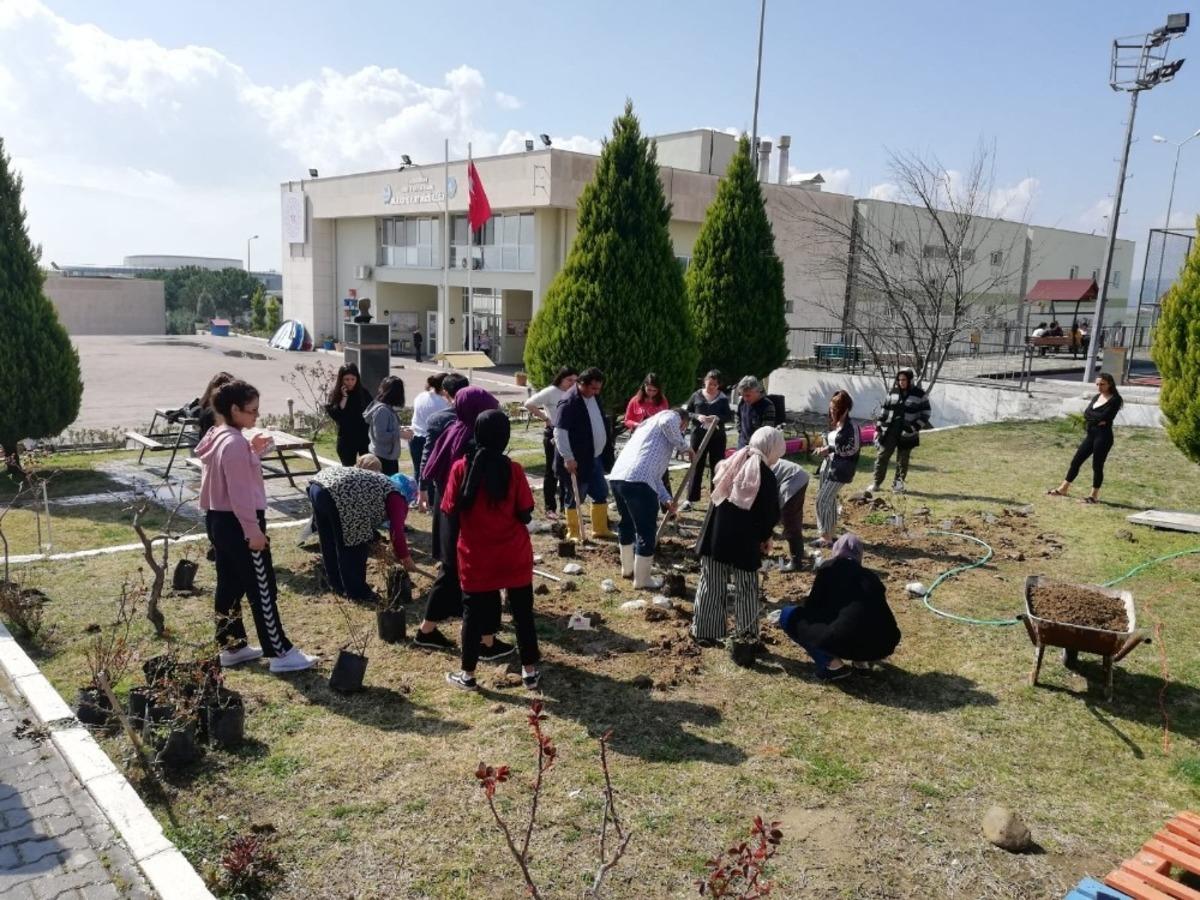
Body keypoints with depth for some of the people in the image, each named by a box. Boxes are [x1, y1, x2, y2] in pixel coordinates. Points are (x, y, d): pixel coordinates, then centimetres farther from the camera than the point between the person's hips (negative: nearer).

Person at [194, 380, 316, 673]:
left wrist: (254, 452, 7)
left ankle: (231, 646, 26)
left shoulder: (217, 437, 10)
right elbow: (240, 492, -23)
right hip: (237, 523, -10)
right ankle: (281, 653, 4)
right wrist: (254, 530, -20)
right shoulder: (235, 443, -21)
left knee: (229, 585, 16)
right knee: (263, 590, -3)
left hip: (218, 519, 10)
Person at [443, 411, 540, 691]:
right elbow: (525, 515, -8)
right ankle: (530, 672, 19)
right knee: (523, 612, 12)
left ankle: (468, 674, 21)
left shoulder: (461, 467, -9)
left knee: (473, 614, 12)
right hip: (514, 556, 0)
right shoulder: (513, 469, -10)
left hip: (475, 557, 0)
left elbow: (451, 511, -5)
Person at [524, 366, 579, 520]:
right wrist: (545, 418, -12)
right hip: (553, 434, -5)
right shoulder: (551, 392, -11)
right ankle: (550, 508, 9)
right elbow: (529, 404, -15)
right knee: (552, 472, 2)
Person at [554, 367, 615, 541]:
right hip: (576, 461, -9)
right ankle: (573, 533, 17)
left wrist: (602, 450, 20)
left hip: (594, 457, 9)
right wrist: (568, 458, -27)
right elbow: (559, 432, -24)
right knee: (574, 497, 4)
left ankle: (600, 529, 28)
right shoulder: (569, 402, -21)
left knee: (601, 493, 15)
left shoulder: (594, 397, 7)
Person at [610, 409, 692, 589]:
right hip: (637, 481, -9)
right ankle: (642, 579, 14)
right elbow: (667, 423, -15)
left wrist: (666, 499, 25)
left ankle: (627, 568, 43)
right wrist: (684, 446, 1)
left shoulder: (649, 424, 37)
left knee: (627, 523, 27)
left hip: (617, 477, 9)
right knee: (647, 531, 4)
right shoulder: (671, 416, 14)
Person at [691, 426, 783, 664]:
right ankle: (745, 639, 9)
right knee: (746, 591, 8)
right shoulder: (766, 476, -11)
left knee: (711, 585, 16)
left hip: (714, 536, 5)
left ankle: (704, 632, 25)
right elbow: (771, 515, -9)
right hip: (743, 542, -5)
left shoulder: (731, 462, 6)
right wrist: (765, 537, 12)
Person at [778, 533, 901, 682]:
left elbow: (812, 605, 13)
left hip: (847, 641, -6)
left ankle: (833, 665, 0)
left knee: (789, 615, 12)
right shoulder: (869, 574, 24)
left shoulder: (829, 568, 11)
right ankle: (864, 657, 15)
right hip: (885, 644, 6)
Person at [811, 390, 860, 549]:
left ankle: (826, 537, 1)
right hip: (828, 465, 9)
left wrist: (829, 449, -20)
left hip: (840, 470, -9)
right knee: (830, 500, 14)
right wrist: (824, 449, 0)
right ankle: (829, 534, 25)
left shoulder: (851, 427, -17)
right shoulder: (835, 424, 9)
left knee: (823, 501, -8)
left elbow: (853, 448, -19)